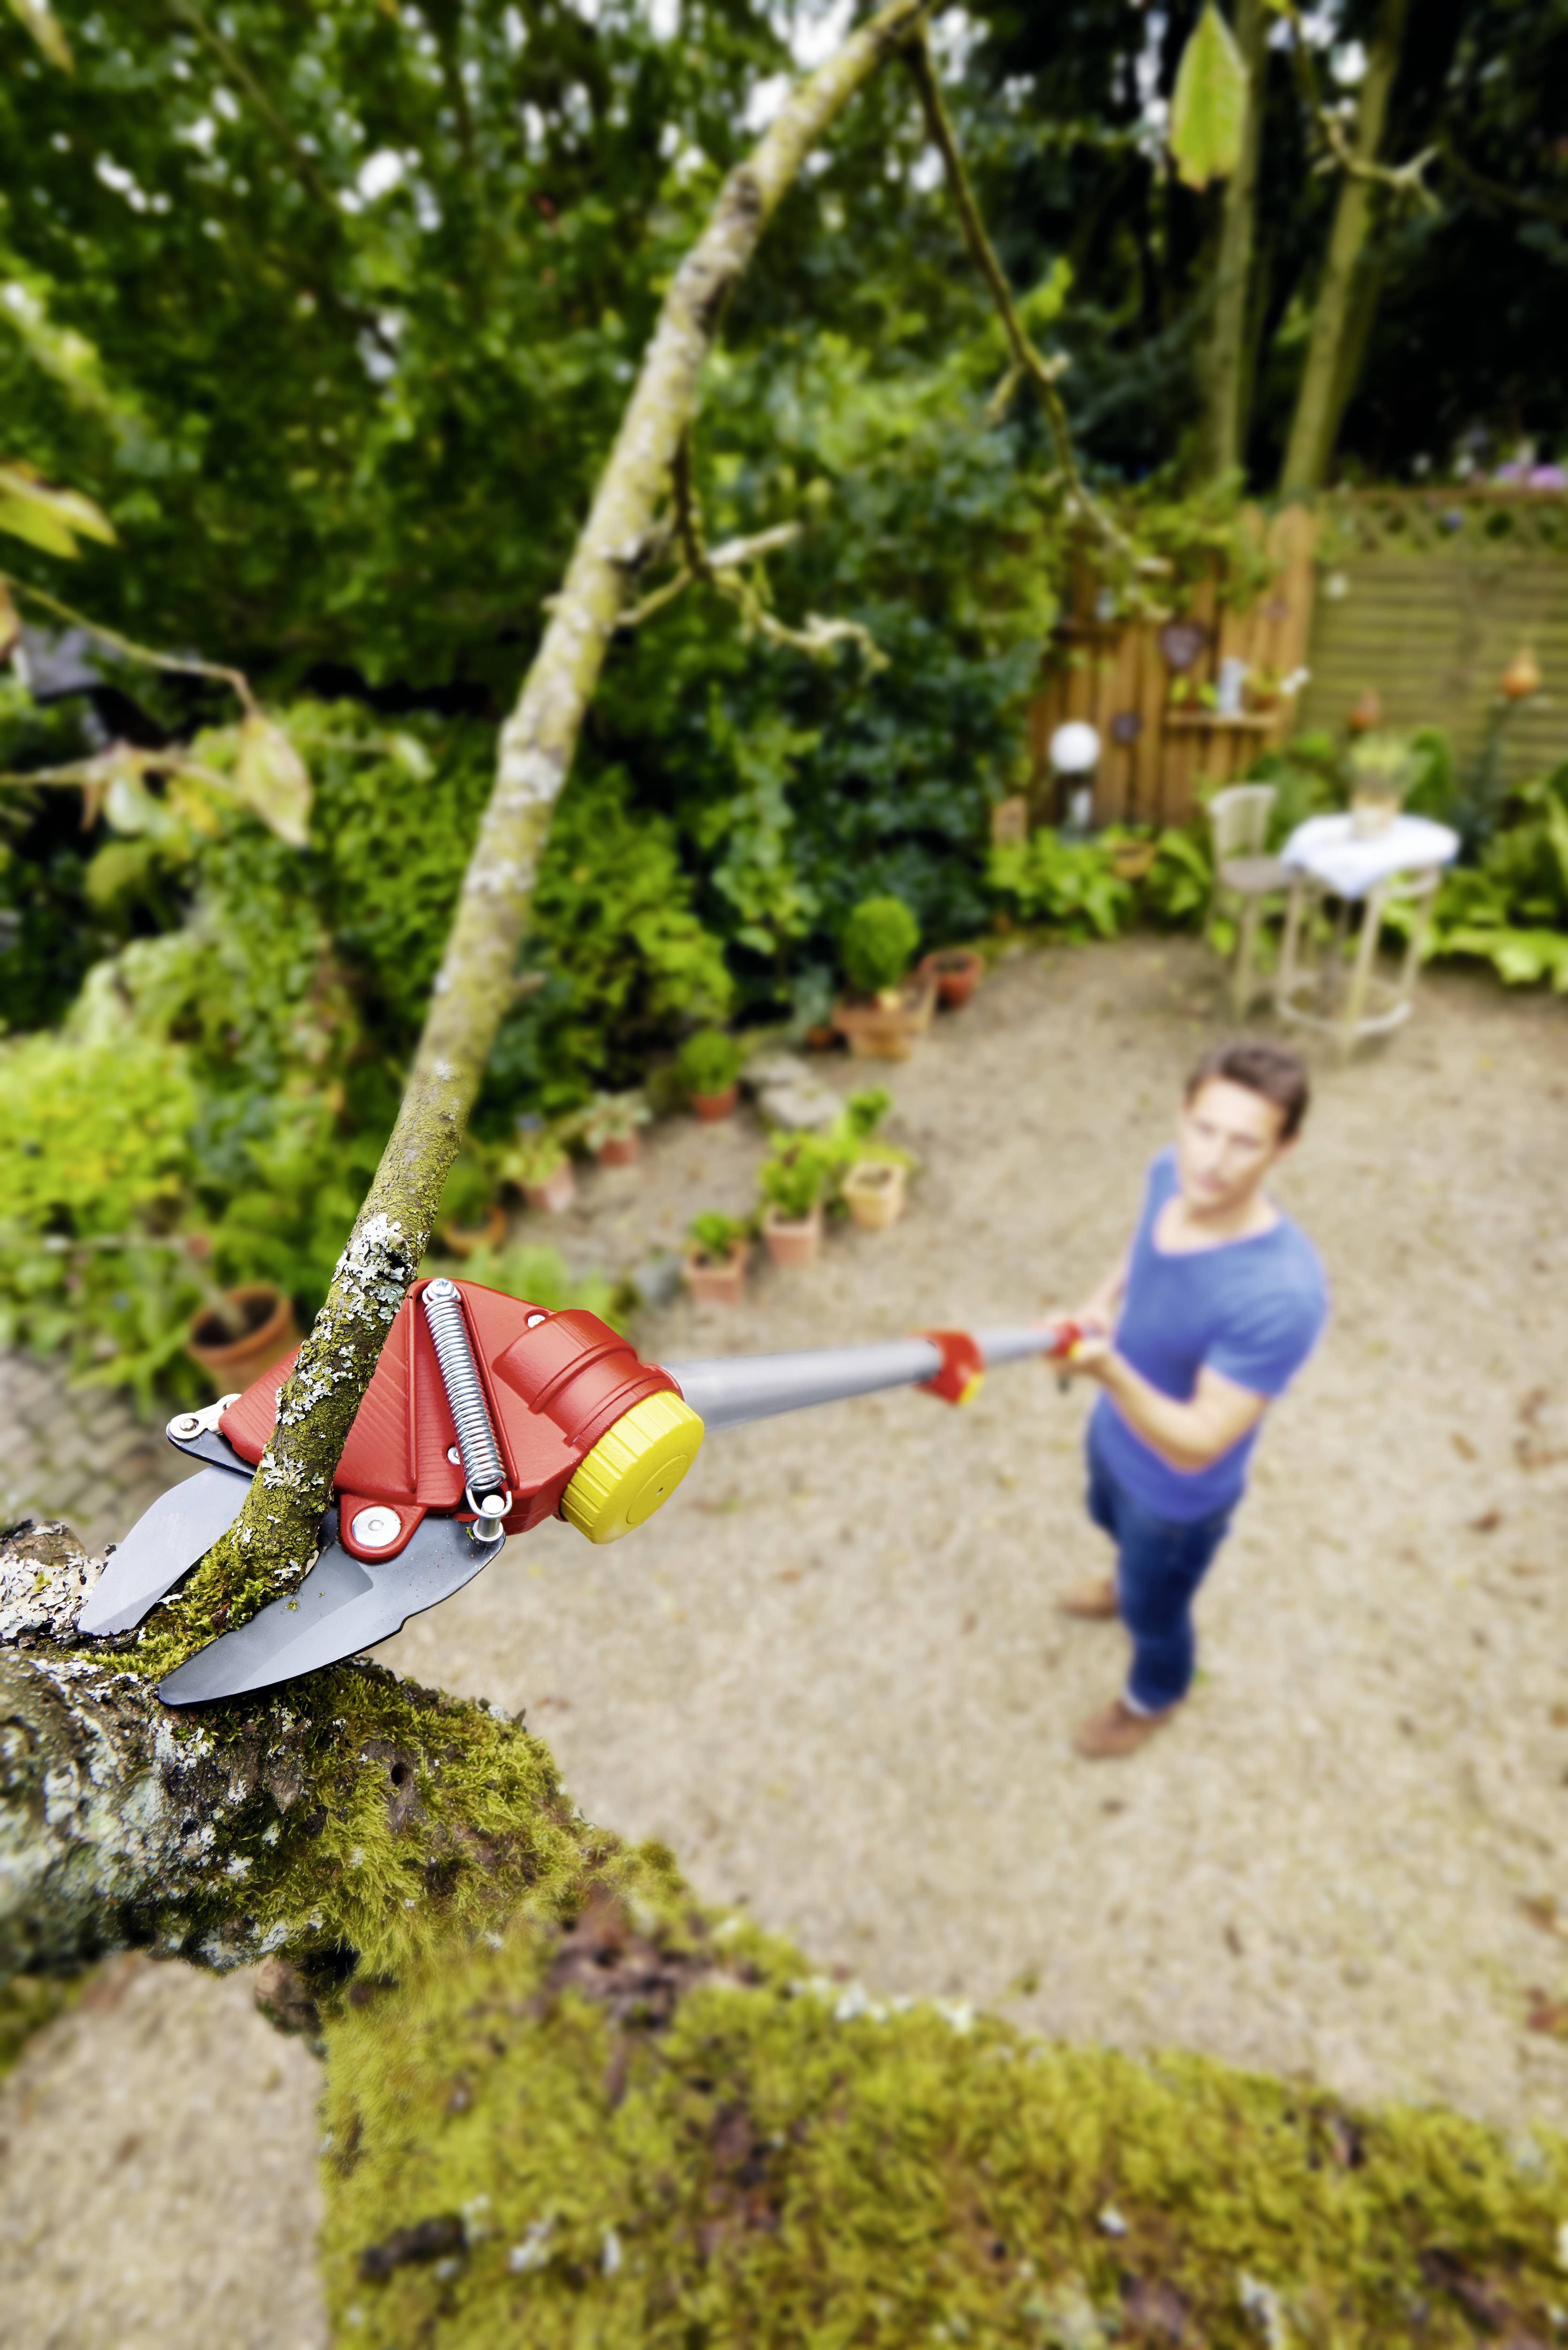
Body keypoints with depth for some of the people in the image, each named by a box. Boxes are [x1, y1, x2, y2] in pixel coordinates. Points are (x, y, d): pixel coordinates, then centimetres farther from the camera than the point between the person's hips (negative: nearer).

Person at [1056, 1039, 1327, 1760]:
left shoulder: (1282, 1293, -42)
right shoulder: (1171, 1176, -21)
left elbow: (1196, 1447, -35)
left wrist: (1109, 1371, -51)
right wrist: (1101, 1302, -10)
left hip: (1177, 1492, -6)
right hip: (1114, 1431, 6)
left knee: (1153, 1611, 25)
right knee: (1110, 1519, 38)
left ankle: (1153, 1697, 59)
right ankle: (1130, 1582, 73)